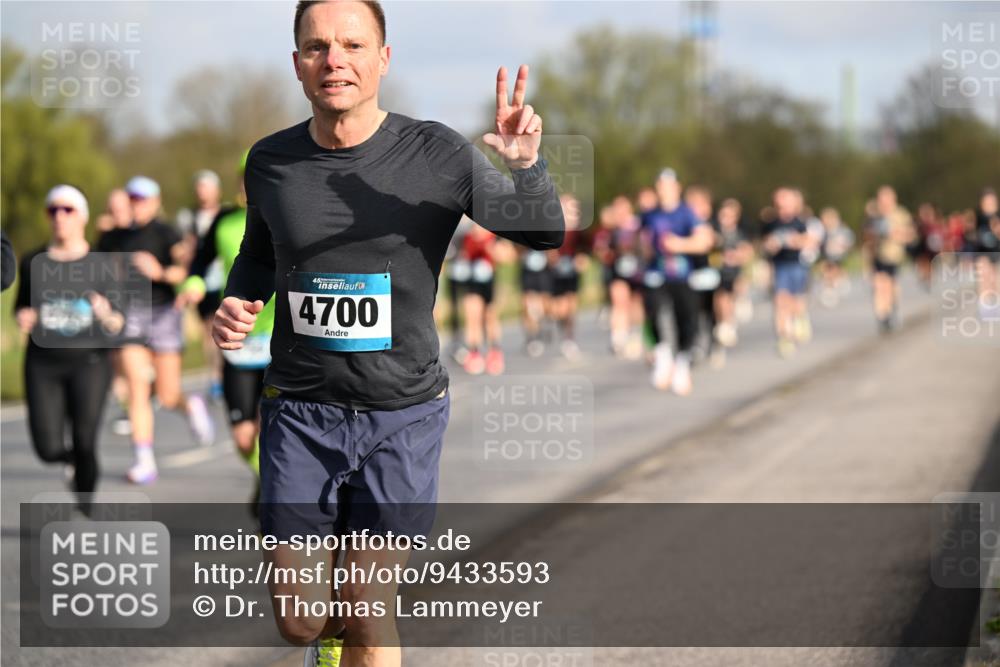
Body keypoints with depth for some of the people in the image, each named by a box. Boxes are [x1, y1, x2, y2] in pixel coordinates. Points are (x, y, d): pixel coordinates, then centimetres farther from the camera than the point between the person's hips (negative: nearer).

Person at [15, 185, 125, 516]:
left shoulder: (99, 266, -1)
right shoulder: (33, 263, 4)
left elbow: (117, 325, 1)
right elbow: (21, 307, 16)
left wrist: (106, 315, -22)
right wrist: (23, 317, -7)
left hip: (89, 363, -2)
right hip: (43, 364, 2)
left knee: (84, 444, -6)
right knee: (48, 448, -7)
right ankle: (71, 458, 31)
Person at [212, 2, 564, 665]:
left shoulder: (438, 156, -9)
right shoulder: (271, 162, -1)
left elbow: (544, 234, -2)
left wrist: (526, 166, -22)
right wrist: (237, 302, -3)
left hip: (403, 415, -2)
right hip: (300, 410, 2)